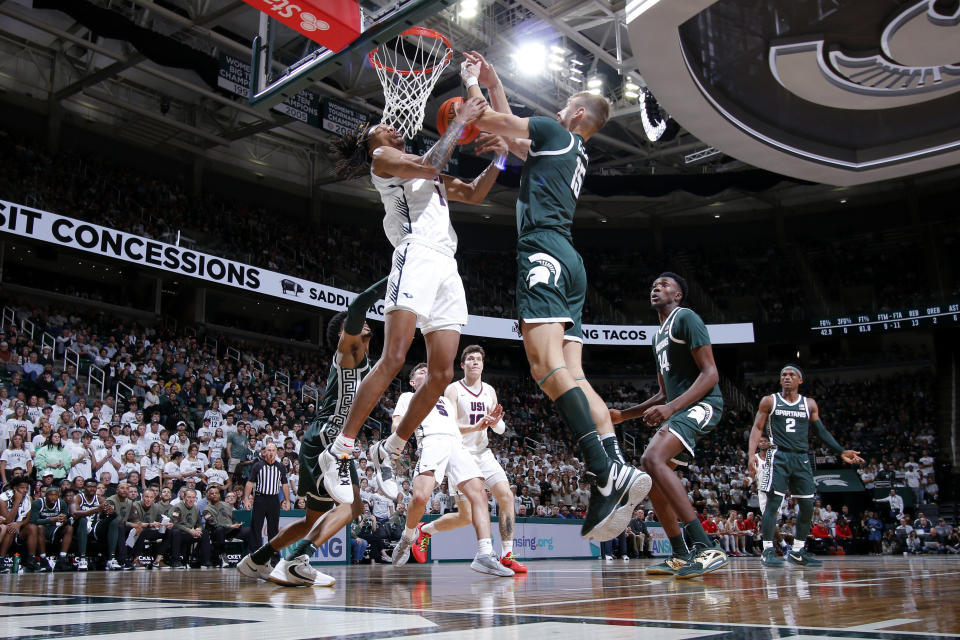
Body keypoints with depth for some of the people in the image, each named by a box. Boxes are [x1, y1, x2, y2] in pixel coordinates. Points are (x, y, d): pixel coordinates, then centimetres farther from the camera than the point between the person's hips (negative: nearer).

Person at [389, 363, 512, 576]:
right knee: (420, 497, -27)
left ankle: (485, 555, -22)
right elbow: (396, 425, 14)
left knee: (479, 493, -17)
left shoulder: (446, 400, 41)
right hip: (431, 443, -4)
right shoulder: (408, 397, 28)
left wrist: (486, 422, 21)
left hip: (456, 445, 4)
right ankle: (409, 535, 5)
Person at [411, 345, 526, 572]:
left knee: (506, 495, -14)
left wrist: (495, 422, -12)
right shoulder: (454, 390, -7)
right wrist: (475, 427, -31)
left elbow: (501, 430, 12)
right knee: (467, 517, -5)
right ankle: (425, 530, 21)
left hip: (483, 453, 5)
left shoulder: (489, 391, 10)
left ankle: (507, 556, -7)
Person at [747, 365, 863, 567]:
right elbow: (757, 428, 1)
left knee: (807, 506, 3)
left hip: (801, 459, 4)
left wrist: (841, 451, 2)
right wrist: (751, 454, -12)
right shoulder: (769, 401, 4)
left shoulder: (809, 404, 12)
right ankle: (768, 551, -7)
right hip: (778, 457, -4)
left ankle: (797, 551, 15)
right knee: (773, 502, -11)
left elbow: (822, 431, 13)